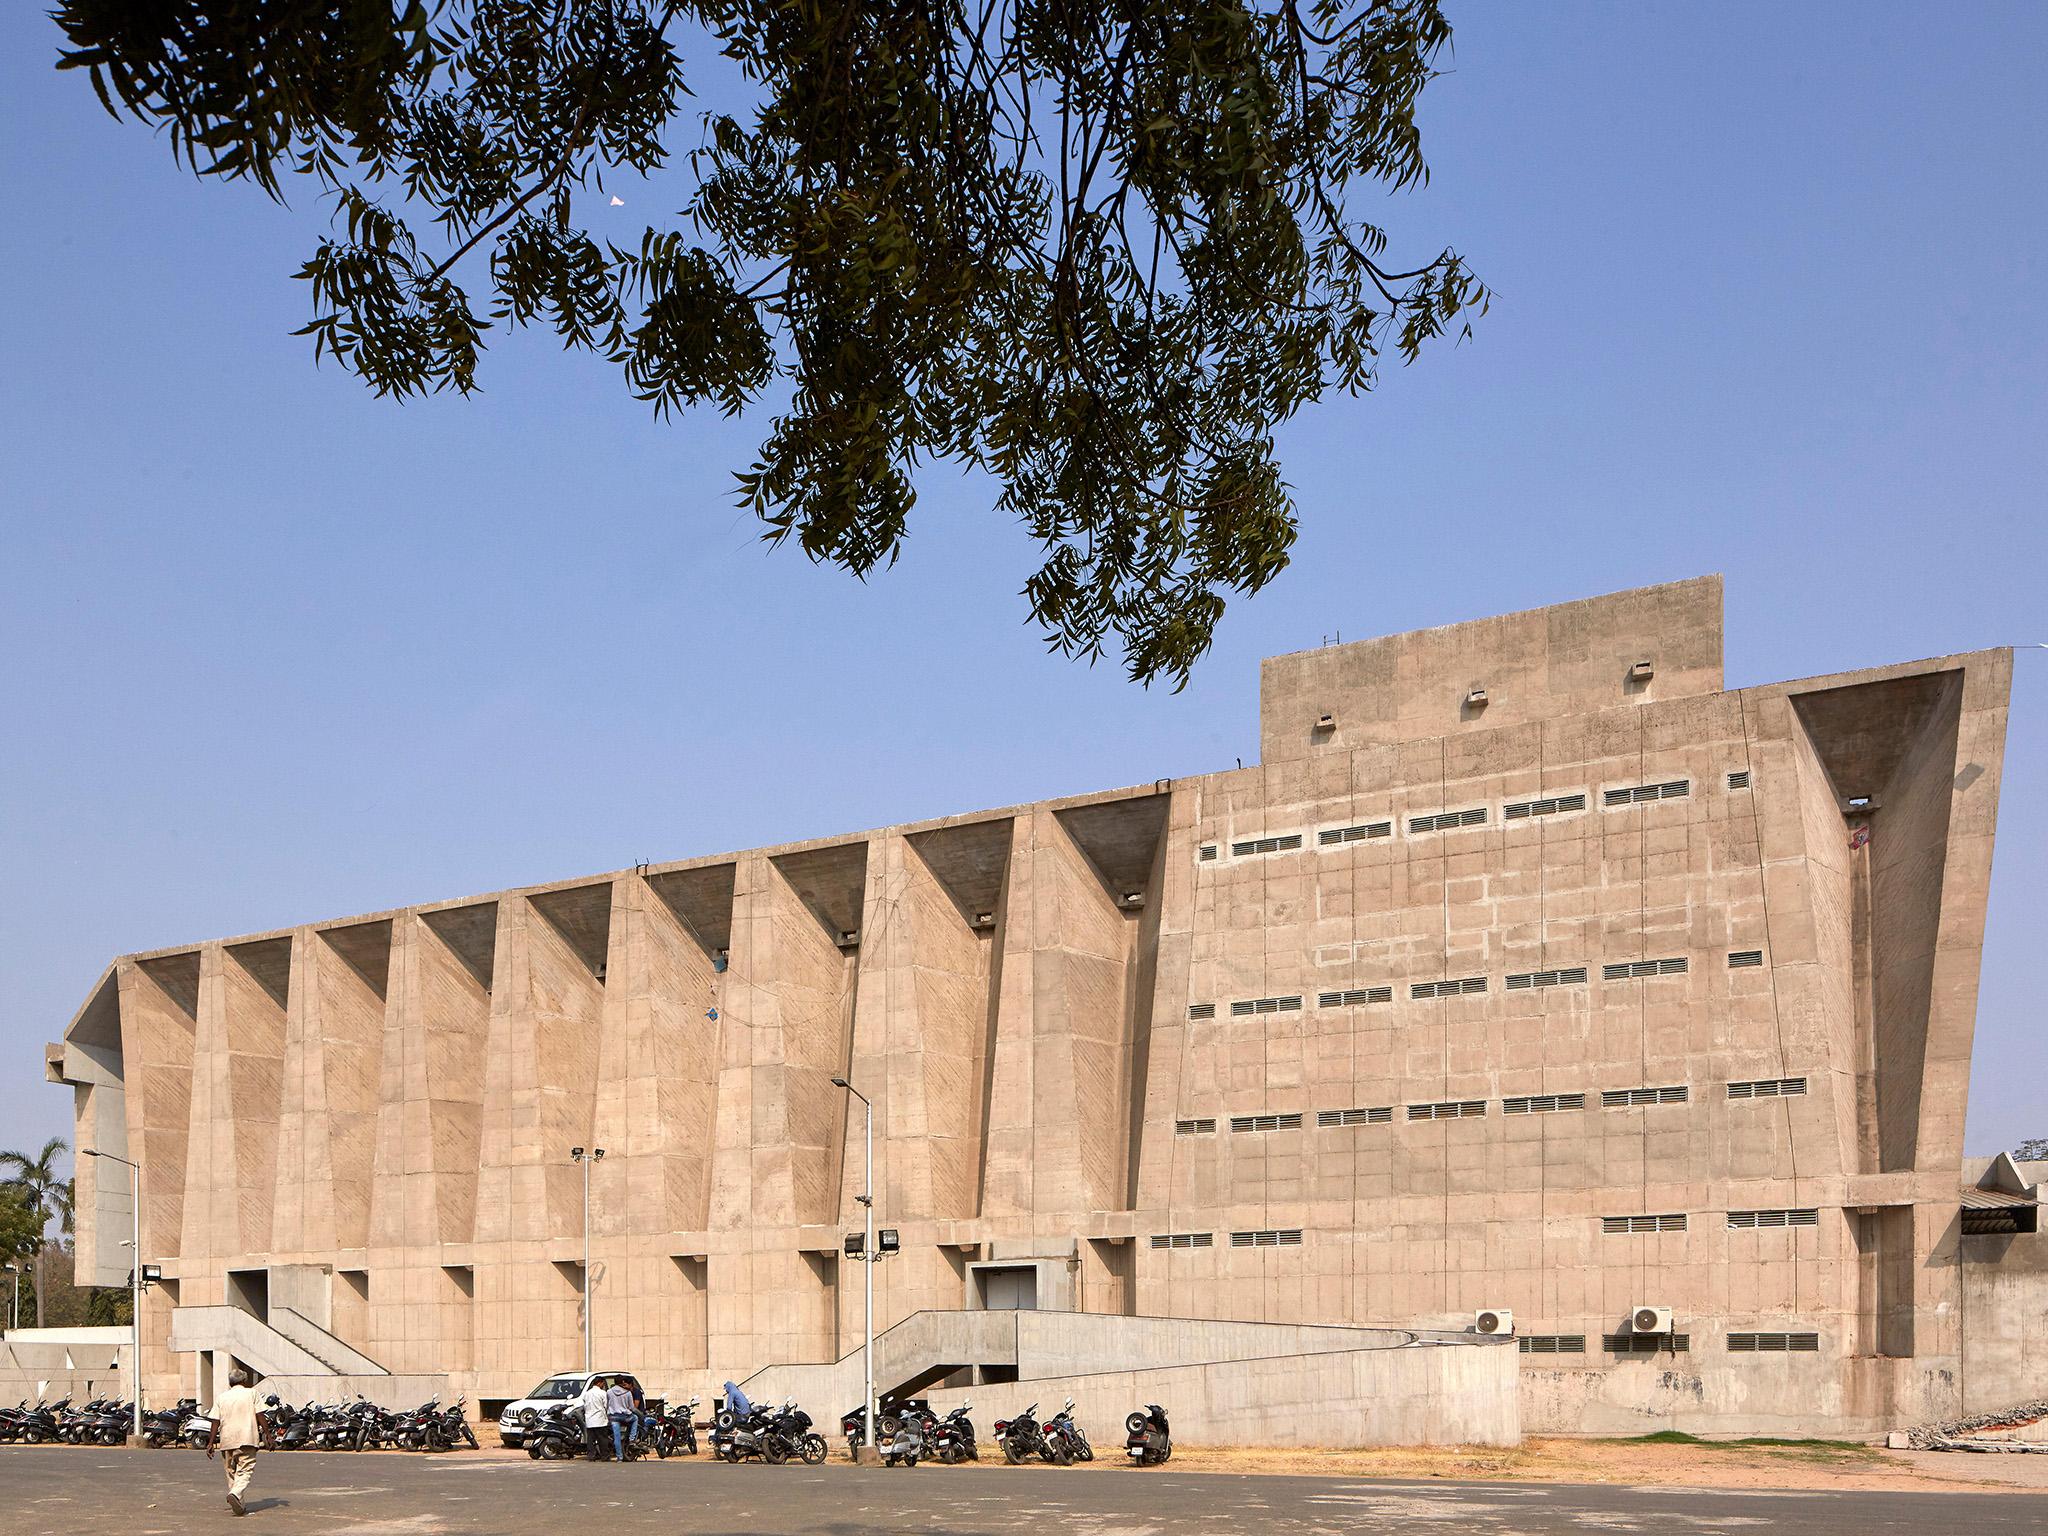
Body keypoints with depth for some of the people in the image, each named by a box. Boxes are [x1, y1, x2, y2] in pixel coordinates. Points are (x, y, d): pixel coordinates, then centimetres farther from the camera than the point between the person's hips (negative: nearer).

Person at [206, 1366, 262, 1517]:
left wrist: (211, 1443, 7)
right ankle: (236, 1494, -31)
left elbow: (216, 1421, 5)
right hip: (246, 1439, -3)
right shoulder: (251, 1393, 6)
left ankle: (238, 1504, 16)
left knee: (231, 1472, 14)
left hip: (226, 1440, 3)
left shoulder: (221, 1397, 12)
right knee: (246, 1471, -5)